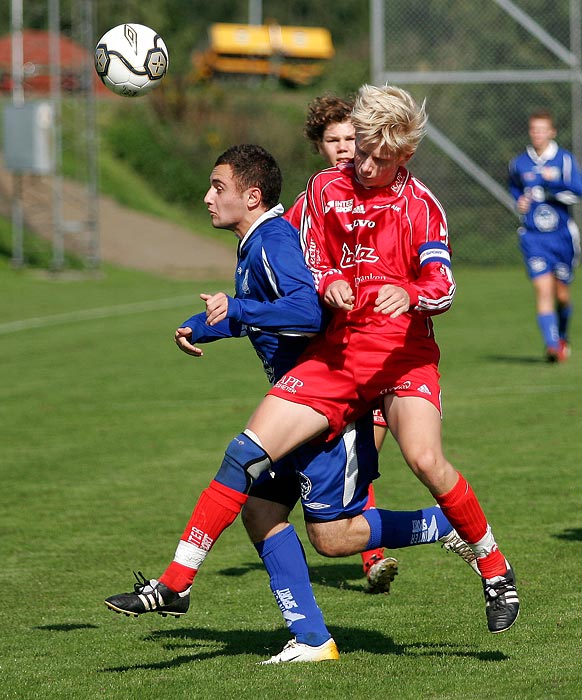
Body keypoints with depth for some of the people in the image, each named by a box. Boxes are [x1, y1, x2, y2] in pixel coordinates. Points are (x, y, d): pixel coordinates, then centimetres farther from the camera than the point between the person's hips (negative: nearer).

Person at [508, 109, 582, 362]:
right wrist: (519, 201, 6)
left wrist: (555, 181, -30)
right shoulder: (518, 164, 5)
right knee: (543, 290, -15)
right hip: (533, 237, 1)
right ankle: (552, 345, -19)